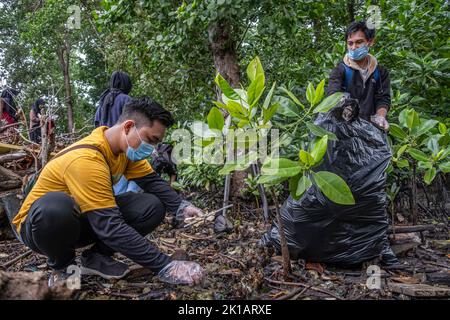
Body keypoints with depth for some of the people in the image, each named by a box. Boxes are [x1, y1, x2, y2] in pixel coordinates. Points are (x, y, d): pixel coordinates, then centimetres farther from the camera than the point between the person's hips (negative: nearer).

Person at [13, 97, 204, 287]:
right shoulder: (86, 159, -34)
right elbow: (112, 228, -38)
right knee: (55, 207, -42)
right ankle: (60, 267, -10)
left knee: (153, 206, -14)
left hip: (82, 221, 6)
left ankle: (96, 257, 2)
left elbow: (152, 181, -5)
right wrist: (166, 266, -39)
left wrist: (181, 207, -25)